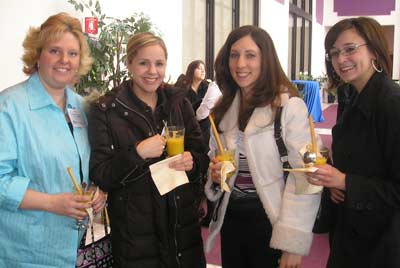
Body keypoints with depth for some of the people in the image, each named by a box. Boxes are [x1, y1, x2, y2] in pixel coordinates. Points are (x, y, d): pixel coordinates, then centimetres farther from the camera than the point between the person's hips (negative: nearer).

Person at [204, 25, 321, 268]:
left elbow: (304, 179, -19)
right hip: (230, 217, 6)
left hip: (270, 221, -5)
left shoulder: (289, 106, -15)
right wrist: (215, 172, -5)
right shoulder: (224, 108, 6)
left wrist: (293, 244, -21)